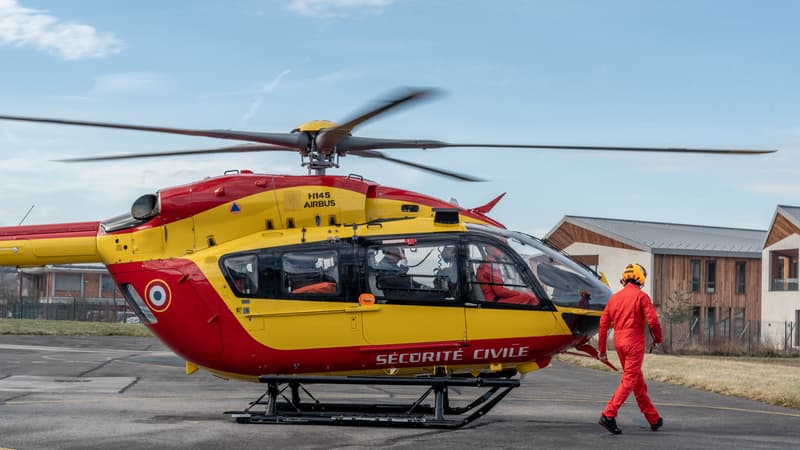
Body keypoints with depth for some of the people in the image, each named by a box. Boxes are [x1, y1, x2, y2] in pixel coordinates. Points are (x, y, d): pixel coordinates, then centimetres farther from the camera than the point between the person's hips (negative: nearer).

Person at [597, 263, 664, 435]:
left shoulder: (614, 298, 11)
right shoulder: (641, 296, -6)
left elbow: (603, 324, 10)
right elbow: (652, 320, -13)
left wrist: (601, 349, 14)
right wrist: (657, 339, 4)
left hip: (619, 342, 7)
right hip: (634, 342, -7)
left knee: (638, 381, 14)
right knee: (629, 380, -6)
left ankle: (653, 419, 23)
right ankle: (608, 415, -17)